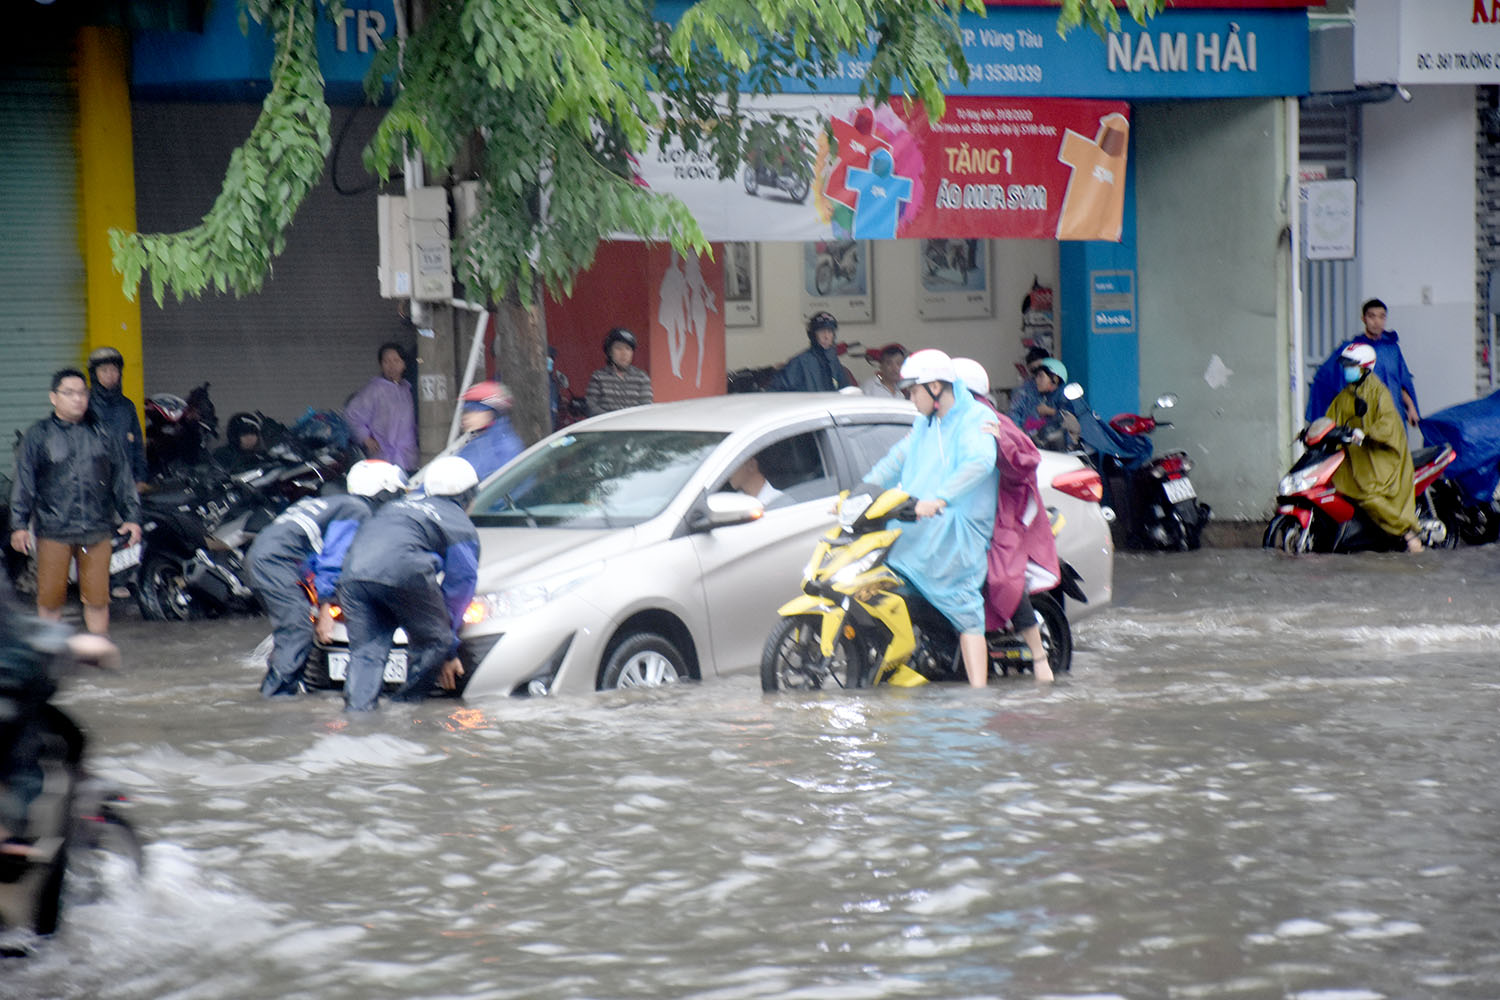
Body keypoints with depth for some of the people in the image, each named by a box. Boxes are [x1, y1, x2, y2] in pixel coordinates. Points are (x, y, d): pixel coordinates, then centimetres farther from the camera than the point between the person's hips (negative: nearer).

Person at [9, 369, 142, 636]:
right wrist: (19, 525, -5)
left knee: (97, 599, 2)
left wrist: (132, 517, 10)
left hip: (96, 531, 2)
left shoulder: (102, 434, 11)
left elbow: (122, 479, 16)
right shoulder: (39, 435, 4)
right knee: (50, 599, 2)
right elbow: (23, 482, 2)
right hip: (53, 532, -2)